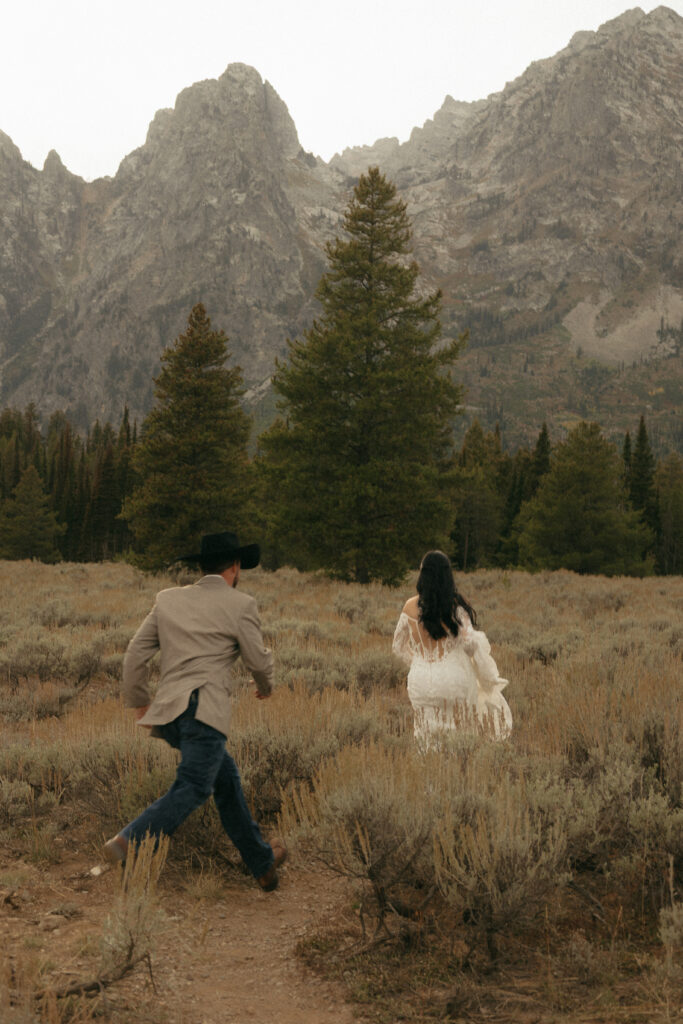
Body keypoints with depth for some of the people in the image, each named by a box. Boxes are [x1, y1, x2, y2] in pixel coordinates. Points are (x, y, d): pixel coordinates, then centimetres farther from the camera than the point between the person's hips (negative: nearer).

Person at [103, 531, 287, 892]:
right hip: (203, 709, -7)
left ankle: (263, 862, 26)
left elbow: (135, 653, 14)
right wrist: (266, 685, 30)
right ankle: (130, 842, -36)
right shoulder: (240, 605, 2)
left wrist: (138, 702, 25)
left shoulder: (169, 599, 16)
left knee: (225, 774, 18)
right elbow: (258, 660, 8)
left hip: (165, 712, 7)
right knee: (192, 788, -14)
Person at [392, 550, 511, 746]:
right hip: (453, 676, -3)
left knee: (429, 739, 14)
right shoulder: (454, 606, -11)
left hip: (421, 680, 3)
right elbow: (471, 643, -16)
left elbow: (398, 645, 8)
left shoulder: (410, 606, -2)